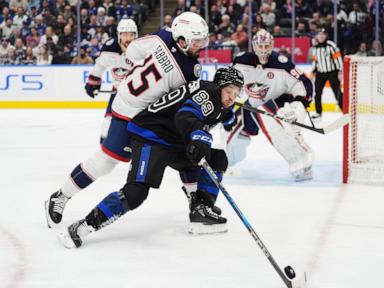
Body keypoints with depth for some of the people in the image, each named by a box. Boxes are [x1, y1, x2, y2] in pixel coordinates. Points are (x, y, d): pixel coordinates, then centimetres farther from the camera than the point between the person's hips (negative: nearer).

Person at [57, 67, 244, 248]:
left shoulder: (221, 107, 12)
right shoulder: (207, 91, -18)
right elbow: (187, 115, -37)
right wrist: (198, 138, -52)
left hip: (174, 143, 10)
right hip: (149, 136, -10)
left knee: (217, 159, 6)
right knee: (135, 192, -25)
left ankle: (201, 210, 5)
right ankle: (84, 227, -26)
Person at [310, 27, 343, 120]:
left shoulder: (331, 45, -12)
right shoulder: (315, 48, 6)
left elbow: (338, 58, -13)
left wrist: (340, 72, -16)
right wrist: (313, 72, 13)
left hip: (332, 72, -5)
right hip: (320, 73, 5)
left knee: (338, 93, -5)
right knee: (317, 92, 0)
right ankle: (318, 113, 10)